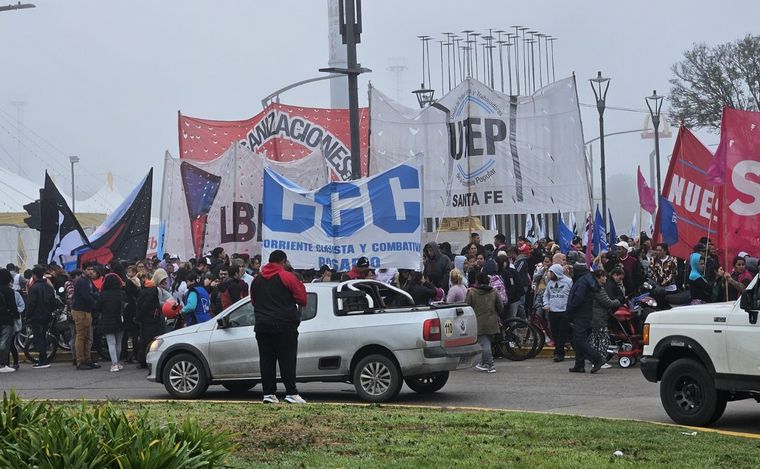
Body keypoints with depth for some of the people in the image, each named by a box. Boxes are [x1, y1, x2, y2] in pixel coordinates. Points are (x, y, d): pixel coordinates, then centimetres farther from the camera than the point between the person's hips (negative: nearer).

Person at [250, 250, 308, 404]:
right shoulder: (287, 277, -7)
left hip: (262, 326, 5)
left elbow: (253, 301, 19)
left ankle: (268, 393, 4)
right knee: (287, 360, -4)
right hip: (284, 326, -5)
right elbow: (302, 299, -7)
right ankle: (291, 393, -8)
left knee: (266, 360, 6)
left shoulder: (257, 280, 11)